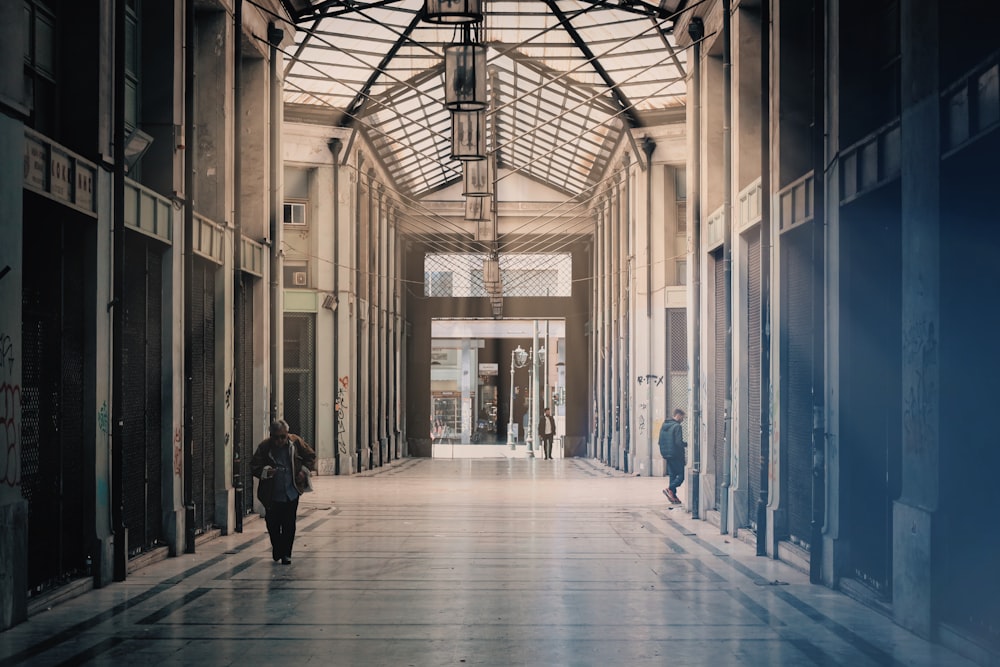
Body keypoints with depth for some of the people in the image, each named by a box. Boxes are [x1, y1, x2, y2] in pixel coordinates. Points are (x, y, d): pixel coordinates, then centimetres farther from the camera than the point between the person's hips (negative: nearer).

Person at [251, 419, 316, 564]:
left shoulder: (296, 442, -2)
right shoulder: (264, 447, -7)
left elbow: (310, 456, 11)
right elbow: (254, 466, -5)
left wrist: (304, 470, -3)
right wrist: (265, 471, -24)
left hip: (291, 492, 0)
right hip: (272, 495, 0)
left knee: (289, 525, 0)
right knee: (273, 524, 7)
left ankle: (286, 553, 11)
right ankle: (276, 548, 32)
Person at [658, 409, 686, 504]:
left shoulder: (663, 426, 13)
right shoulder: (677, 426, -13)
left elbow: (660, 442, 16)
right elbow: (679, 442, -20)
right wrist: (687, 444, -4)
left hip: (667, 455, 8)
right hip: (676, 456, -8)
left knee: (672, 475, 12)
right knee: (681, 475, -3)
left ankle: (673, 496, 9)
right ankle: (669, 489, -18)